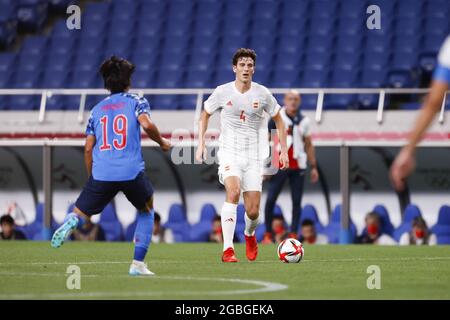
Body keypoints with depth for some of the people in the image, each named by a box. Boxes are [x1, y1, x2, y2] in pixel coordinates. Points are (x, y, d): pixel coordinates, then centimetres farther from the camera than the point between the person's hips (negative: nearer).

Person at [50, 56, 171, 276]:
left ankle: (71, 222, -34)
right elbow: (147, 125, -13)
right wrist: (161, 142, 6)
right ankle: (138, 264, 14)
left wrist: (92, 179, 23)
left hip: (101, 174, 2)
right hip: (132, 173, -1)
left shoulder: (97, 109, 18)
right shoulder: (136, 102, 8)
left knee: (79, 213, 6)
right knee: (147, 211, 24)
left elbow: (88, 148, 14)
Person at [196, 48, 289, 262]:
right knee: (233, 190, -29)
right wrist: (201, 144, 6)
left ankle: (249, 235, 37)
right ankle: (227, 250, -29)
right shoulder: (223, 92, -2)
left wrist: (283, 150, 8)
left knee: (253, 211, -1)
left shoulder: (262, 94, 0)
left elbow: (278, 120, 14)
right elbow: (205, 116, 14)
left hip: (254, 156, 2)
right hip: (229, 152, -2)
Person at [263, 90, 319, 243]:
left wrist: (314, 167, 12)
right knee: (271, 199, -6)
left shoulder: (304, 121, 9)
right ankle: (268, 234, 2)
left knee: (297, 201, 2)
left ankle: (293, 234, 7)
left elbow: (308, 145, 16)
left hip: (298, 166, 3)